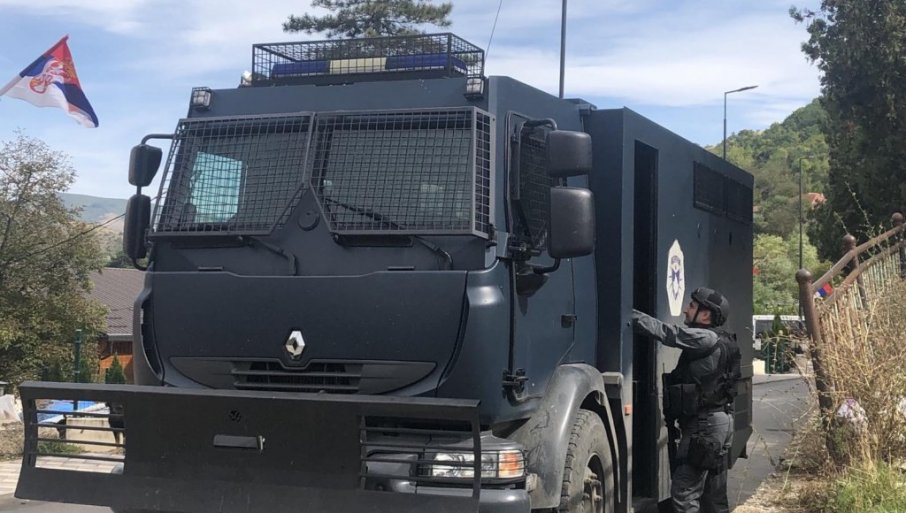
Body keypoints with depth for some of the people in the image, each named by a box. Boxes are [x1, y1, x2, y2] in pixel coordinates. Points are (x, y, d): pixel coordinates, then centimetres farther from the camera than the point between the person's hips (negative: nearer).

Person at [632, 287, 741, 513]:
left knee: (684, 492, -12)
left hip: (704, 426, -10)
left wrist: (628, 314, -19)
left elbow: (668, 333, -21)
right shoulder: (717, 341, 17)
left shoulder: (706, 339, -15)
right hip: (718, 422, 10)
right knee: (714, 495, 15)